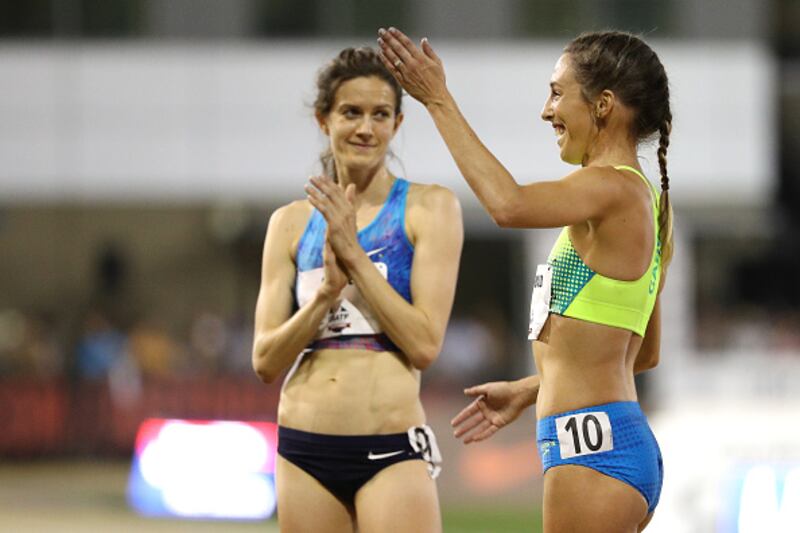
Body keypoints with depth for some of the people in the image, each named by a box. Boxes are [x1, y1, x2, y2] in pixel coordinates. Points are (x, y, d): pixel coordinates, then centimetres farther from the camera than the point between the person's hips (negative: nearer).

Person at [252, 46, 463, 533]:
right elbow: (266, 362, 5)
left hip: (392, 454, -4)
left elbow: (425, 345, -8)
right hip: (305, 451, 4)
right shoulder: (292, 223, 10)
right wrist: (328, 290, -10)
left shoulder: (428, 209, 0)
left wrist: (355, 256, -10)